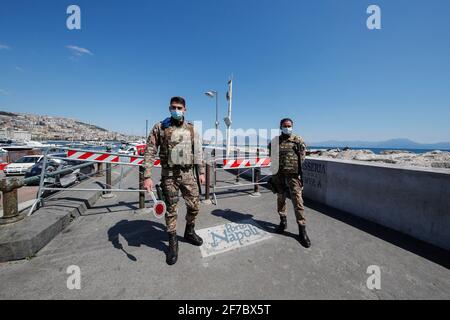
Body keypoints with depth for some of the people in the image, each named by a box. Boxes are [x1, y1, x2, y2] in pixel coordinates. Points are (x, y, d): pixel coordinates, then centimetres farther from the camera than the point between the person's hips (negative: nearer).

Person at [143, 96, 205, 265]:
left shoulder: (191, 129, 5)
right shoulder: (160, 127, -3)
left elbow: (198, 151, 10)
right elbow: (150, 152, -5)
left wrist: (201, 172, 7)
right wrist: (147, 176, -13)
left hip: (187, 174, 3)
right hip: (169, 175, -2)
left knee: (194, 205, 8)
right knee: (171, 210, 7)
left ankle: (189, 232, 36)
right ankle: (173, 244, 27)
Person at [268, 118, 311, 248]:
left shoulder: (298, 140, 4)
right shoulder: (275, 141, 7)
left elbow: (302, 156, 7)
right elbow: (271, 156, 11)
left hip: (293, 174, -2)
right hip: (278, 174, 2)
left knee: (297, 201, -4)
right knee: (280, 199, 13)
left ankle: (302, 230, 7)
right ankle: (283, 221, 32)